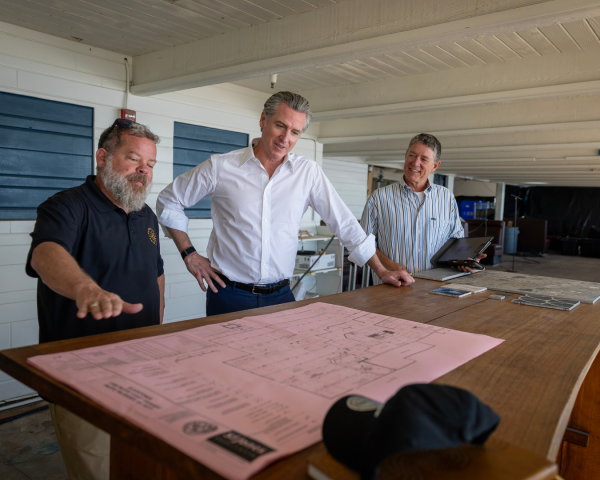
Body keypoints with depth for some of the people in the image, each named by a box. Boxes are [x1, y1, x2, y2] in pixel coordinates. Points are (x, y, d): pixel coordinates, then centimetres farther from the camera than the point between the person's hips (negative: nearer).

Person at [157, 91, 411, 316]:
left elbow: (344, 223, 3)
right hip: (229, 295, -1)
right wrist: (189, 254, 0)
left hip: (280, 295, 2)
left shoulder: (308, 172, 0)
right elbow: (168, 201, 7)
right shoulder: (221, 167, -4)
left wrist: (381, 271, 1)